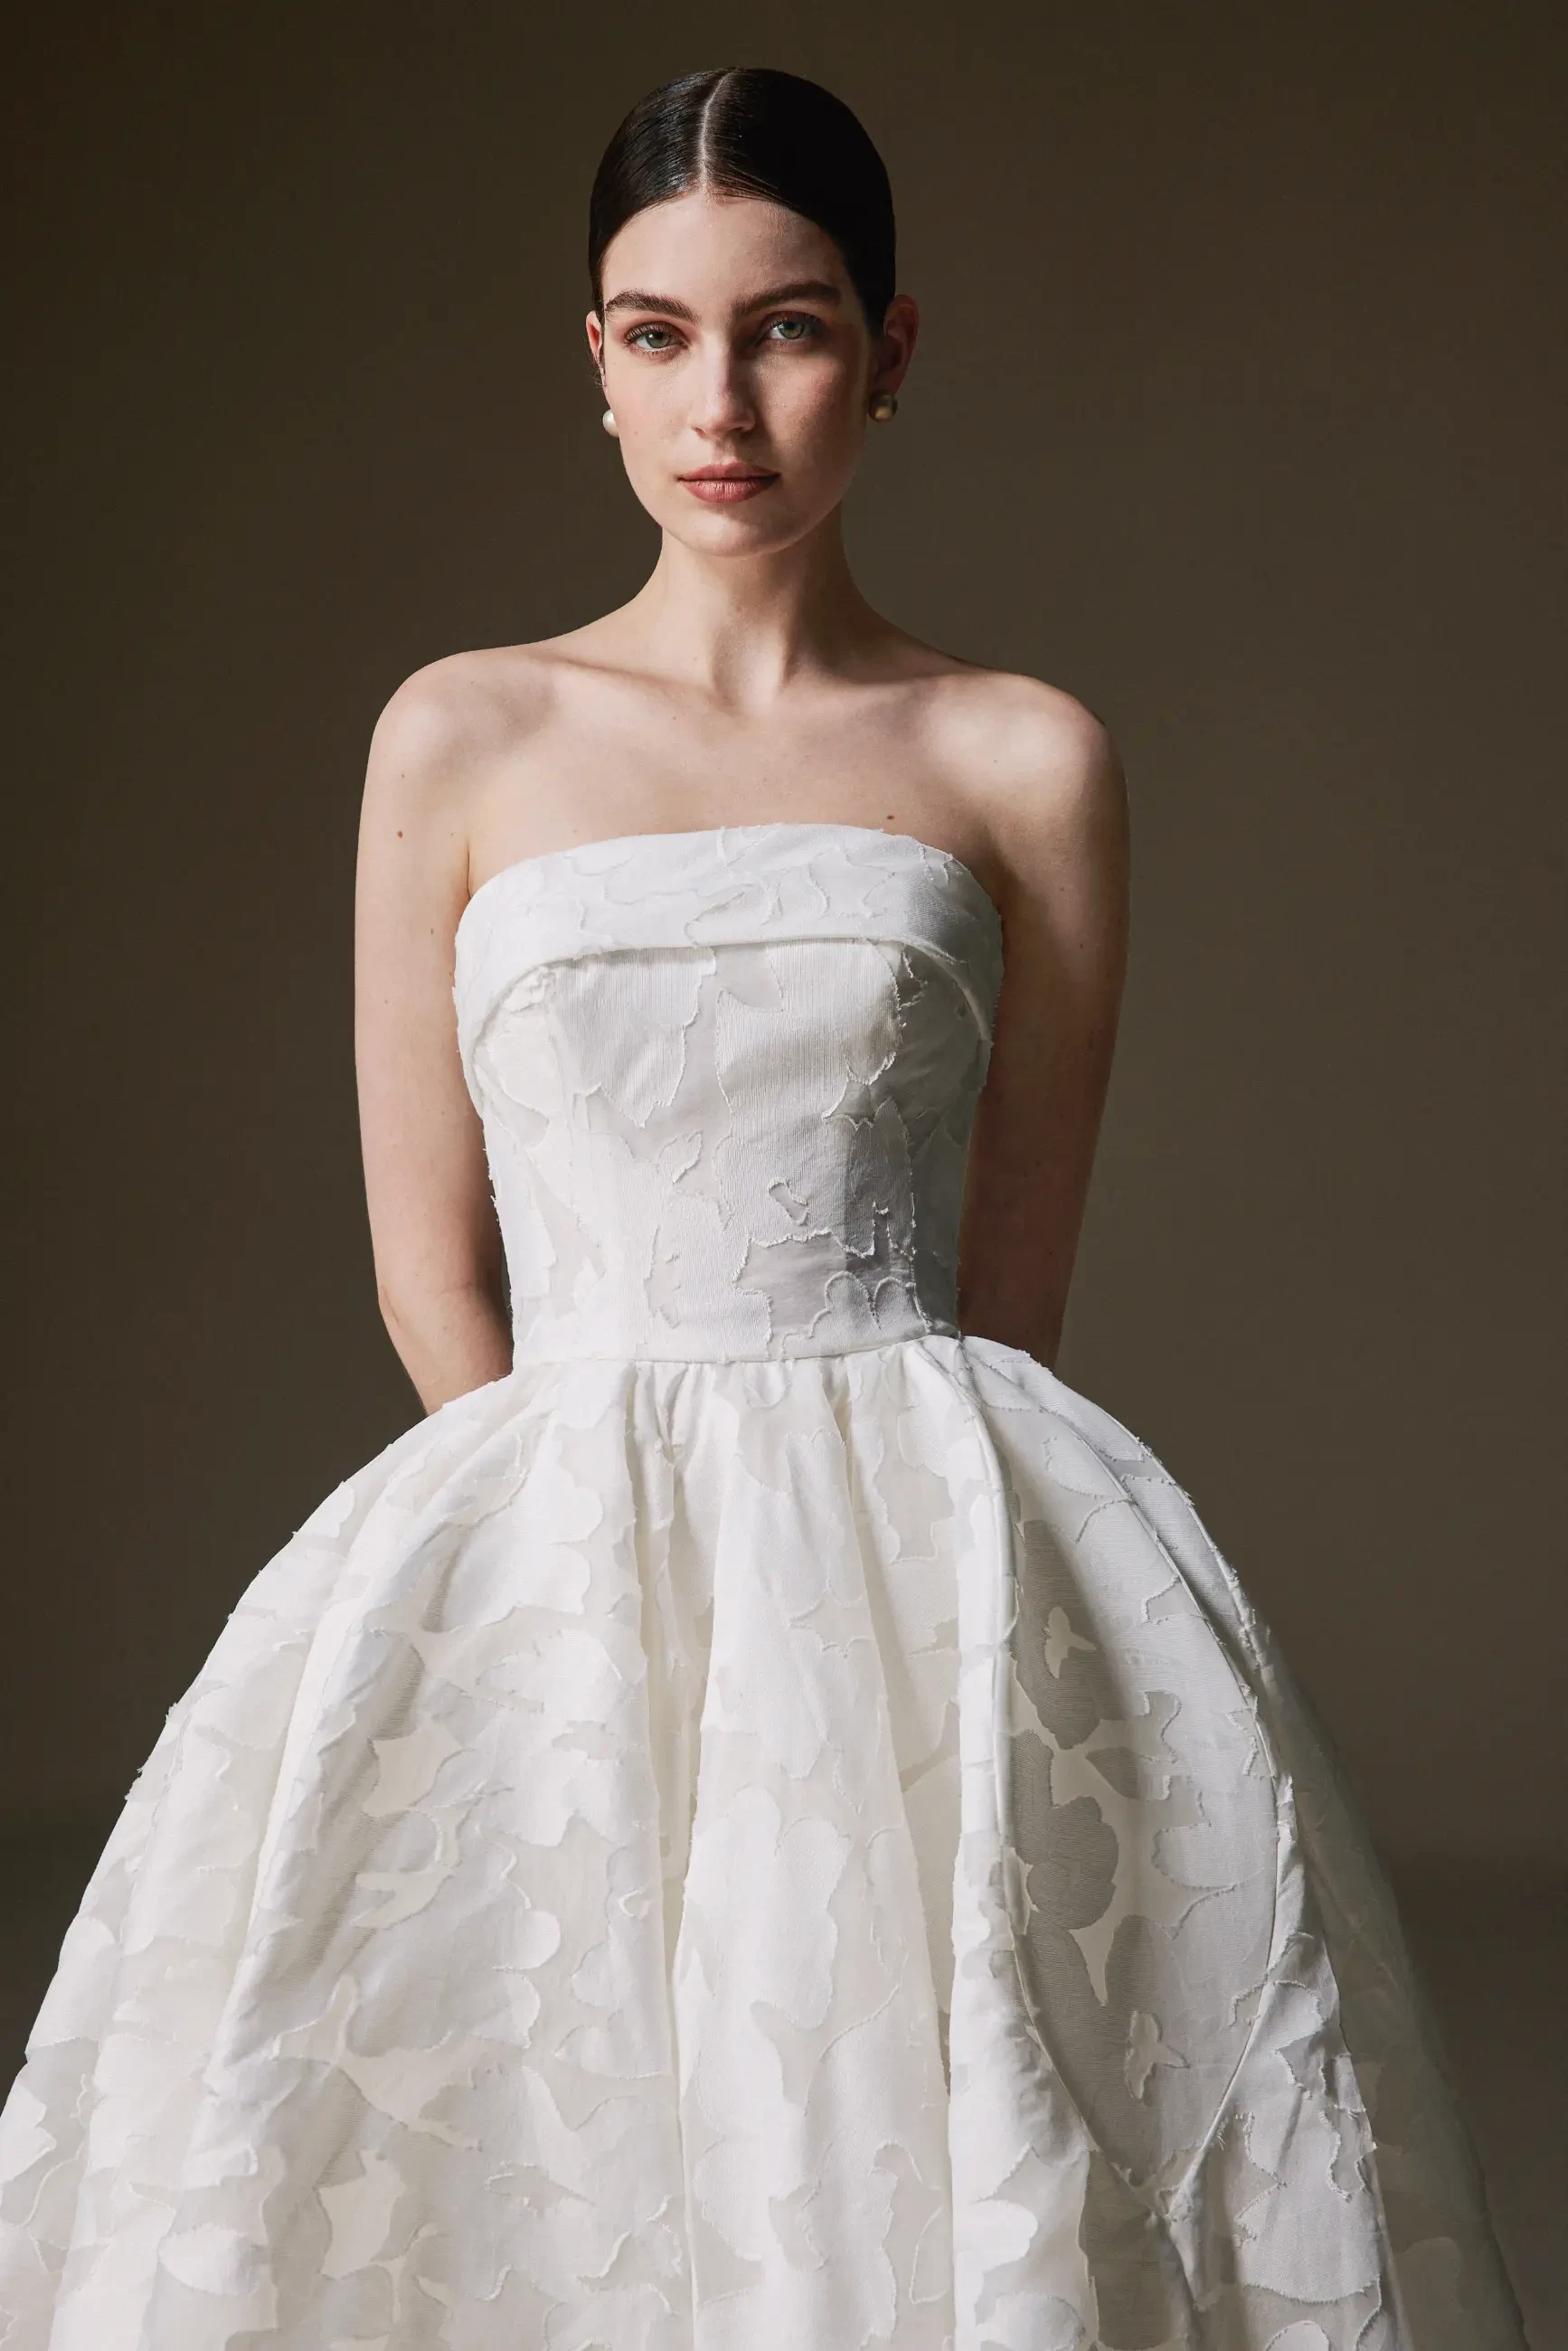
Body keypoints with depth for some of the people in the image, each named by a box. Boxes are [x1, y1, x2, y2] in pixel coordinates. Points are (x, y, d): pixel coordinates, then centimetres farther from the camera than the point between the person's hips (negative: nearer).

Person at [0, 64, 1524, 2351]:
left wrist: (862, 1533, 1)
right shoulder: (465, 740, 8)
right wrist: (626, 1550, -1)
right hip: (548, 1552, 1)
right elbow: (434, 1260, 8)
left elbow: (1012, 1288, 7)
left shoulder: (1027, 764, 6)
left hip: (934, 1560, -1)